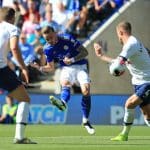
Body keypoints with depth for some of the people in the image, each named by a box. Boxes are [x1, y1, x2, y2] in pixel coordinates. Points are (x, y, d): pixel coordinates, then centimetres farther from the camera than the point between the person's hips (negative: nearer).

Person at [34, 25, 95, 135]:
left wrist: (72, 60, -23)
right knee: (65, 83, -33)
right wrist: (40, 68, -11)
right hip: (66, 69, 2)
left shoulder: (68, 39, -12)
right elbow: (51, 67, 10)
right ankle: (63, 103, -68)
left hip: (80, 67, -2)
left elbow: (85, 52, -9)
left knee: (86, 90, -22)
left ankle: (86, 121, -8)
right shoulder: (48, 49, -1)